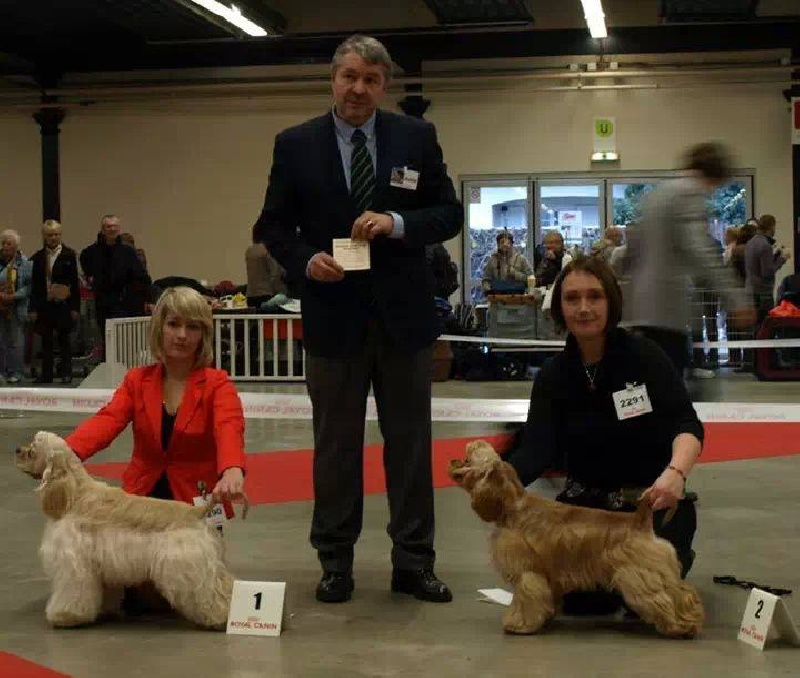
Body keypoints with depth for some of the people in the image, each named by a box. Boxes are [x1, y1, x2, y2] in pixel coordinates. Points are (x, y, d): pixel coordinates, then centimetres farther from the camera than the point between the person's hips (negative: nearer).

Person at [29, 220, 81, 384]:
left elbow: (74, 282, -2)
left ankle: (66, 373, 10)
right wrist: (33, 308, 2)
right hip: (43, 304, 3)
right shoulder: (38, 257, 7)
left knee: (63, 338, 2)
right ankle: (46, 374, 13)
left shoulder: (69, 255, 0)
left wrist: (75, 307, -6)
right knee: (46, 340, 7)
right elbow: (34, 284, 7)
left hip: (63, 304, -3)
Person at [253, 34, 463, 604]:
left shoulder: (417, 138, 1)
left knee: (410, 443, 7)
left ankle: (414, 563, 17)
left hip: (404, 315, 1)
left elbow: (450, 213, 1)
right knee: (336, 445, 8)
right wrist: (305, 259, -15)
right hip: (333, 315, 0)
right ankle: (335, 563, 18)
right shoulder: (295, 144, 1)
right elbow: (274, 225, 4)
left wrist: (397, 223, -16)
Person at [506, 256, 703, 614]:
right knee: (573, 596, -20)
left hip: (652, 501, -3)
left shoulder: (644, 355, -10)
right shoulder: (553, 376, -1)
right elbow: (537, 450, -13)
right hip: (587, 500, 3)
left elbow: (686, 424, -20)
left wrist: (676, 472, -43)